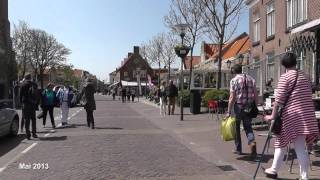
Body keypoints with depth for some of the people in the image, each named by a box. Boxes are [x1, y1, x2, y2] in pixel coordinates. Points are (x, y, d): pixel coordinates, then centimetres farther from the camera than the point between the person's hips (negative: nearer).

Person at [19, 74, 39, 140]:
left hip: (26, 104, -4)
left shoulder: (24, 84, -7)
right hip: (33, 104, 4)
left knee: (27, 119, -2)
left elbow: (21, 95, -4)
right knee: (33, 119, 14)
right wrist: (37, 104, 15)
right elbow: (37, 96, 10)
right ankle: (34, 133, 17)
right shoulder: (34, 85, 6)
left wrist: (21, 102, 8)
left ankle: (28, 135, -5)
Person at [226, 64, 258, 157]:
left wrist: (229, 112, -9)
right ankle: (252, 142, -11)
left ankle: (238, 149, 20)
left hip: (238, 106, -4)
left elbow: (232, 97, -12)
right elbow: (255, 95, 6)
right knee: (248, 127, 14)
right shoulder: (251, 79, 7)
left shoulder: (234, 80, -7)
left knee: (236, 127, 11)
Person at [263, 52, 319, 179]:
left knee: (281, 142, 8)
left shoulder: (284, 77, -6)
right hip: (305, 115, 5)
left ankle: (274, 170, 20)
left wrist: (273, 115, -8)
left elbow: (279, 98, -12)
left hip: (290, 114, -5)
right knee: (301, 146, 7)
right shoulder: (305, 77, 12)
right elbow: (308, 96, 16)